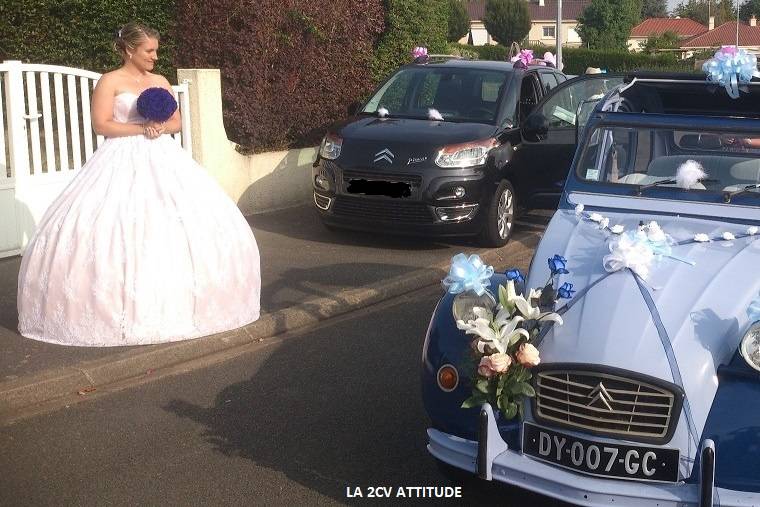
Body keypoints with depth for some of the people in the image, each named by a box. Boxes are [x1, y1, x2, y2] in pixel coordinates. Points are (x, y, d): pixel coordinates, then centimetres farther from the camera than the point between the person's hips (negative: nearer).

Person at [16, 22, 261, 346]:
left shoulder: (160, 82, 15)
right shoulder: (110, 82, -2)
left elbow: (176, 121, 15)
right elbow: (101, 125, -11)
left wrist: (162, 128, -7)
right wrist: (141, 129, -15)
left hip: (163, 159, 5)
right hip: (124, 163, -5)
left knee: (181, 224, -2)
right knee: (117, 231, -12)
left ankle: (179, 301, 7)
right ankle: (121, 311, -7)